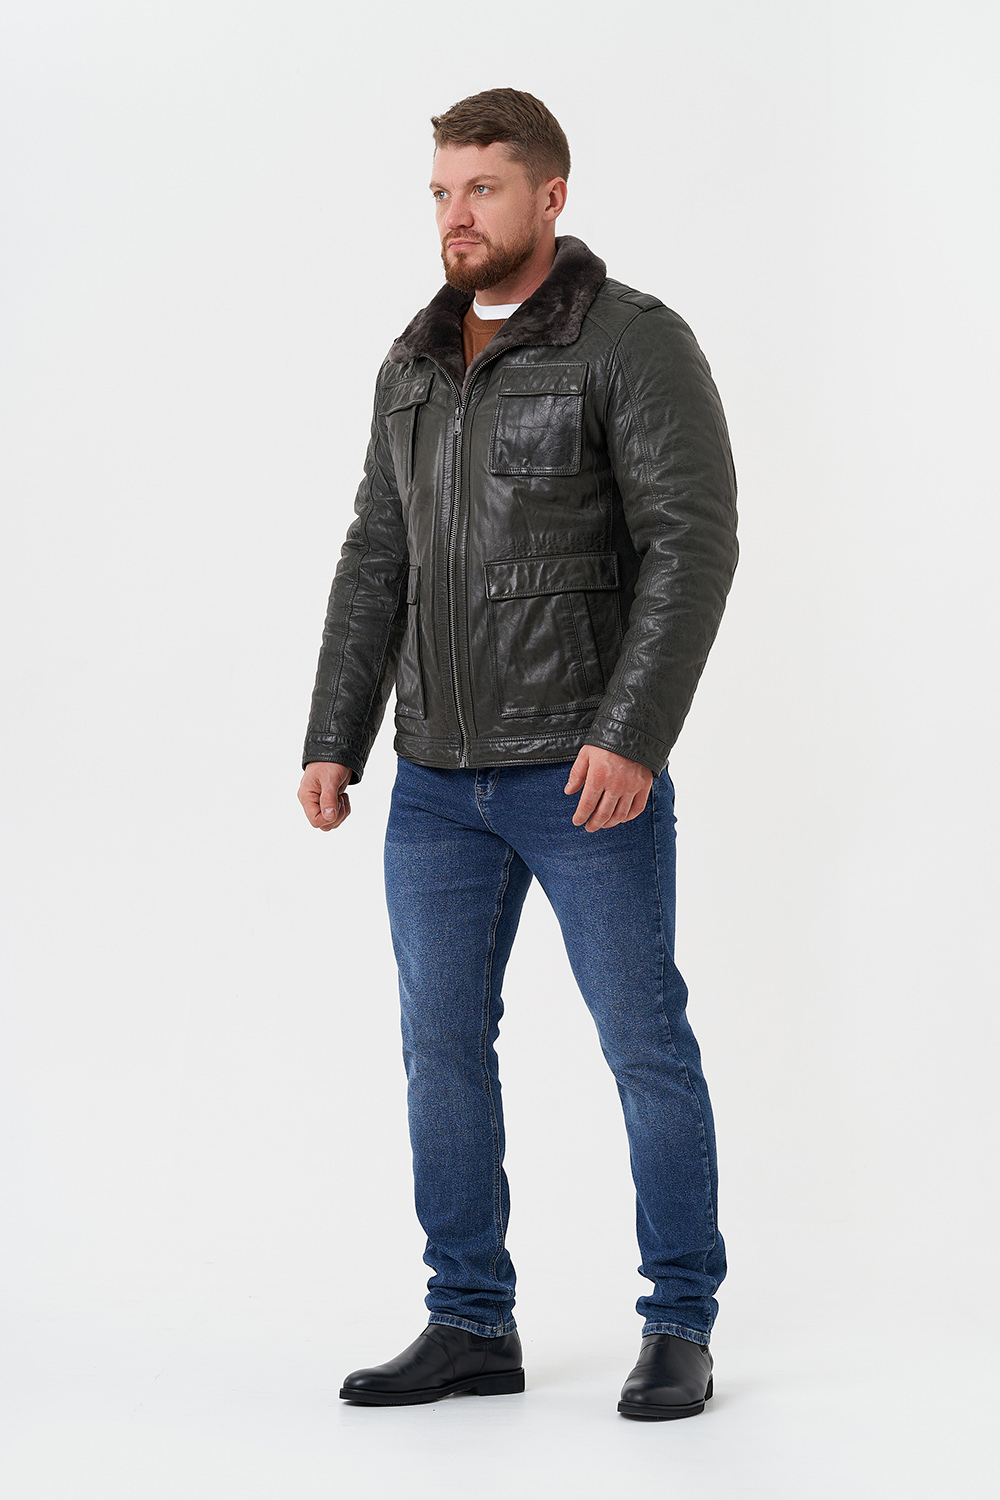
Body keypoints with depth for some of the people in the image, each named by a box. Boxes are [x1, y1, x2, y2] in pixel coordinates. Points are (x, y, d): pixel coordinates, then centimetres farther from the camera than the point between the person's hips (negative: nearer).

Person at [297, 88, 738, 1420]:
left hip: (588, 772, -6)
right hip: (439, 781, 6)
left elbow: (693, 545, -17)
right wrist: (333, 742, 6)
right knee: (442, 1045, 8)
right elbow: (377, 564, 13)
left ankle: (682, 1328, 13)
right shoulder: (415, 366, 11)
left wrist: (632, 737, -25)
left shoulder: (635, 343, -9)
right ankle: (471, 1326, 19)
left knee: (645, 1044, 1)